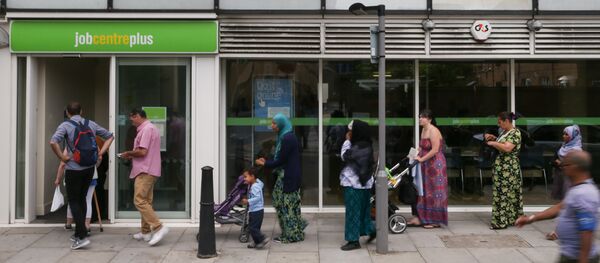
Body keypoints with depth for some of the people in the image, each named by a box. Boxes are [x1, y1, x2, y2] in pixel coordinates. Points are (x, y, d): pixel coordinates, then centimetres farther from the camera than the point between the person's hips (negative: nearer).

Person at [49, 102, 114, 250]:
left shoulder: (65, 125, -7)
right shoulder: (91, 124, 8)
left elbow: (53, 142, -23)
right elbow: (110, 136, 14)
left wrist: (62, 157, -11)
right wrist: (101, 153, 9)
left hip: (74, 169, -5)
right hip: (90, 168, 5)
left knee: (73, 201, 3)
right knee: (81, 199, 17)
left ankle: (82, 236, -5)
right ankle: (79, 234, 24)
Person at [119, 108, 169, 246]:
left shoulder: (147, 129, -14)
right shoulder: (151, 128, 19)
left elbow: (142, 151, -21)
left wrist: (128, 153, -5)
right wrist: (132, 155, 13)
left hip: (145, 171, -10)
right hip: (148, 171, 10)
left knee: (139, 201, -12)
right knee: (145, 201, 12)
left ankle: (158, 227, -16)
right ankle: (146, 232, 16)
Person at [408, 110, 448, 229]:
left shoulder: (433, 131, -16)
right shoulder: (423, 131, 13)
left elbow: (435, 150, -22)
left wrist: (421, 159, -20)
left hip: (435, 165, -9)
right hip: (425, 165, 9)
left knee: (434, 192, -2)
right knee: (423, 191, 10)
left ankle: (436, 221, 7)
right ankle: (420, 217, 16)